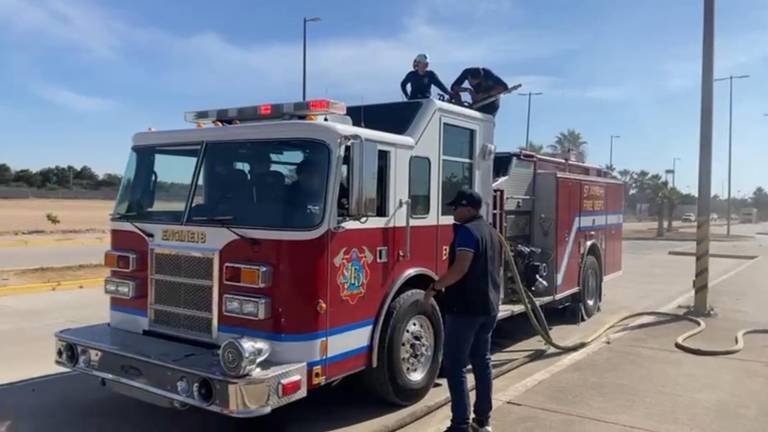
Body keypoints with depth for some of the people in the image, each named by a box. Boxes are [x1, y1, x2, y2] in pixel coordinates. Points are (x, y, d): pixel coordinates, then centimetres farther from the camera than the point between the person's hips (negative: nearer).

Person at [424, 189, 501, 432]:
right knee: (482, 362, 14)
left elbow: (460, 268, -24)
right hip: (489, 307, 9)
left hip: (465, 307, -9)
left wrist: (435, 287, -15)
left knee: (454, 366, -4)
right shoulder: (490, 231, 15)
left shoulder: (467, 231, -14)